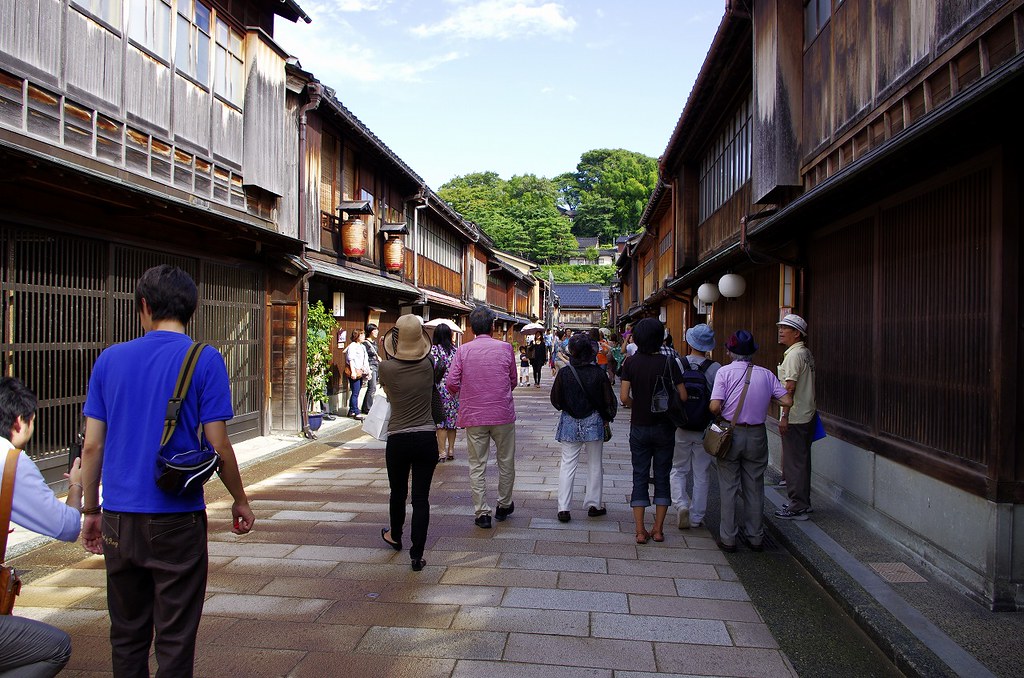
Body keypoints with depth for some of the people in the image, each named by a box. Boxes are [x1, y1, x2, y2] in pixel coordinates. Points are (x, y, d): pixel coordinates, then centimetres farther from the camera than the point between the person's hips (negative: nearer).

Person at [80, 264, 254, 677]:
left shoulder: (110, 359, 2)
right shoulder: (204, 360, -8)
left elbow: (92, 446, 4)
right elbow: (217, 446, -10)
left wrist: (90, 510, 15)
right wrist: (240, 500, 4)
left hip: (120, 517, 4)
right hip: (176, 518, -3)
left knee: (127, 635, 17)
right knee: (174, 638, 8)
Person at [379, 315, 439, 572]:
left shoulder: (387, 367, -9)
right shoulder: (427, 365, -4)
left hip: (398, 440, 0)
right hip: (427, 439, 1)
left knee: (398, 493, 20)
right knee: (421, 497, 4)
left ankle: (395, 537, 44)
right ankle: (417, 555, 5)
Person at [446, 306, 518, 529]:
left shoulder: (463, 350, -3)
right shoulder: (505, 348, -3)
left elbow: (451, 383, -8)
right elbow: (513, 381, 6)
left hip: (473, 416, 0)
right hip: (503, 414, 0)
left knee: (477, 465, 7)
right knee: (506, 461, 16)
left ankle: (482, 513, 7)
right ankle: (503, 506, 28)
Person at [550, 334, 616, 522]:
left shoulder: (564, 373, -10)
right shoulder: (598, 373, -10)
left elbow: (555, 399, -3)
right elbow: (609, 399, -5)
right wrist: (607, 418, 12)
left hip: (570, 423, 0)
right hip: (593, 422, 0)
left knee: (567, 464, 7)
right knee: (595, 464, 14)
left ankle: (563, 508, 4)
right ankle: (594, 505, 22)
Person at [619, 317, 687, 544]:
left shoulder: (631, 362, -7)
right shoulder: (668, 362, -10)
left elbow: (624, 397, -12)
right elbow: (683, 396, -12)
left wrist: (637, 406, 8)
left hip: (639, 427, 1)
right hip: (664, 427, -1)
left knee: (640, 477, 8)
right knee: (662, 477, 11)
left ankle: (640, 531, 9)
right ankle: (658, 529, 14)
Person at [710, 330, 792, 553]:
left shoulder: (725, 372, -10)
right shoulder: (766, 374, -1)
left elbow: (715, 406, -18)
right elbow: (787, 401, -4)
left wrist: (719, 415, 4)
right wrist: (767, 397, 13)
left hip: (730, 434, -2)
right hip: (757, 434, 3)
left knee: (728, 488, 8)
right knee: (754, 488, 15)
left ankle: (728, 538, 13)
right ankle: (754, 537, 24)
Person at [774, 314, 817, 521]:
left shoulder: (794, 354, -17)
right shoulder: (806, 352, 14)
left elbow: (790, 388, -21)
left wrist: (784, 416, -21)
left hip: (794, 417, -10)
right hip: (806, 415, 10)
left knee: (793, 462, -3)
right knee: (802, 460, 16)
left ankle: (797, 507, 2)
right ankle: (803, 502, 26)